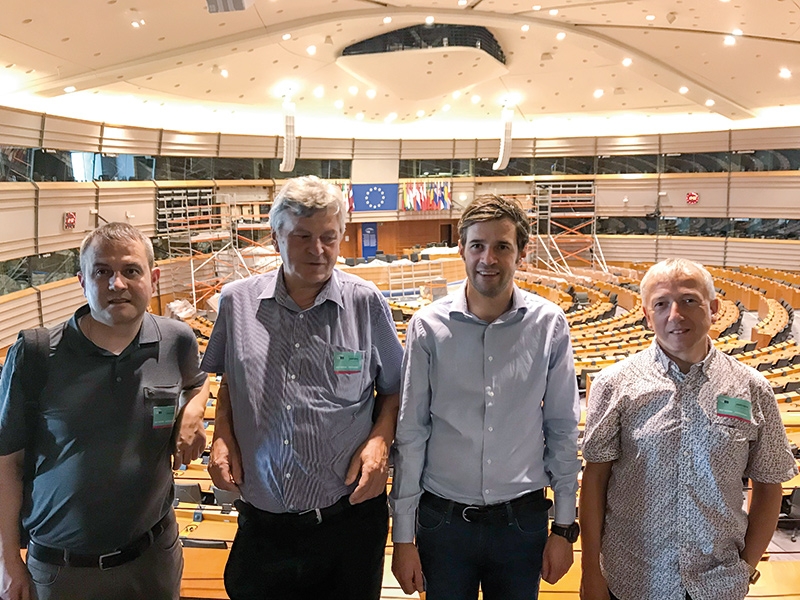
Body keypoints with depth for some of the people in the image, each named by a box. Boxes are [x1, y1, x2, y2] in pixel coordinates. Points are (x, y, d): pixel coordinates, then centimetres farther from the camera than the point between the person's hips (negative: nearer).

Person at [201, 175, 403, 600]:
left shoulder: (367, 304, -6)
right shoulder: (237, 302, -1)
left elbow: (393, 390, 4)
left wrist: (380, 441, -13)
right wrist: (222, 438, -1)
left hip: (348, 519, -1)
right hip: (261, 521, 2)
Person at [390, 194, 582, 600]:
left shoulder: (549, 325, -6)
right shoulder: (428, 327, -9)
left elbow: (563, 429, 1)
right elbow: (410, 433, -5)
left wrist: (565, 526, 3)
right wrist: (402, 535, -2)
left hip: (522, 520, 1)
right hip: (444, 519, 0)